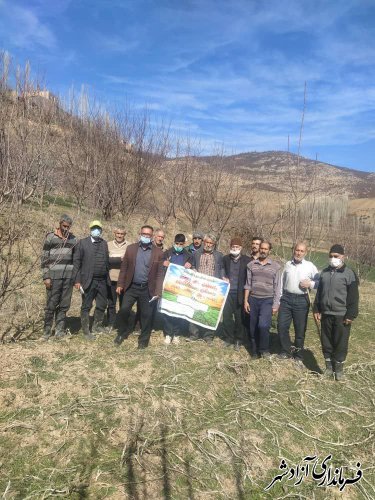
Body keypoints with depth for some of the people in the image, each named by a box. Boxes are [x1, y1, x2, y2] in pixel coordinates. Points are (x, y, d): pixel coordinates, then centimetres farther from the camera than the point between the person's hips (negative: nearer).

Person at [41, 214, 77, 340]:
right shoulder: (51, 237, -1)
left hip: (69, 276, 3)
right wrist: (46, 276, -8)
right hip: (54, 276, -3)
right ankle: (47, 330, 15)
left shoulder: (73, 239, 9)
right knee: (51, 304, 2)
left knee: (64, 305, 7)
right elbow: (44, 258, -2)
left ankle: (59, 329, 17)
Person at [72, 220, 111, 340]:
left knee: (102, 305, 14)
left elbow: (107, 261, 11)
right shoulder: (82, 243, -3)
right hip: (88, 281, -5)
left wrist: (108, 278, 6)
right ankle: (86, 331, 17)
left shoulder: (104, 243, 11)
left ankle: (97, 326, 33)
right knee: (86, 307, 5)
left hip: (103, 281, 5)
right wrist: (77, 280, -11)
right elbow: (76, 262, -6)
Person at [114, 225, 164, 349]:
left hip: (148, 289, -1)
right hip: (131, 287, 1)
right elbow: (124, 267, 5)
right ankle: (122, 333, 26)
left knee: (146, 315, 5)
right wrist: (120, 284, -1)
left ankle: (143, 340, 23)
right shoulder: (131, 248, 3)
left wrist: (157, 291, -11)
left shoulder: (158, 252, -2)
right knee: (123, 310, -1)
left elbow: (160, 273, -4)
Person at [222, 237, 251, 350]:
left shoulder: (247, 260, -3)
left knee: (239, 317, 6)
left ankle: (239, 340, 20)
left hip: (240, 293, -3)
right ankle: (229, 338, 22)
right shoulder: (225, 259, 6)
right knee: (226, 316, 6)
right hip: (227, 292, 3)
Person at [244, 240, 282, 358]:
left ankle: (264, 349, 5)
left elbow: (277, 287, -1)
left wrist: (275, 305, -5)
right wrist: (245, 300, 1)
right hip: (253, 299, 3)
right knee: (253, 328, 7)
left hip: (267, 300, -2)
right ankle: (254, 351, 25)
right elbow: (248, 284, 6)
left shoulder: (276, 266, -1)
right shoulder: (251, 265, 4)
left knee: (263, 325, -19)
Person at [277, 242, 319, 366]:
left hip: (301, 300, -2)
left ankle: (298, 356, 24)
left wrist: (310, 284, -16)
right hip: (286, 298, 3)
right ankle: (287, 350, 23)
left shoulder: (310, 266, -1)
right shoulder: (287, 264, 7)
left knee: (300, 330, 7)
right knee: (282, 326, 2)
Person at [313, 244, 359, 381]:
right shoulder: (324, 272, 9)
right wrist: (316, 310, 8)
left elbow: (353, 297, -8)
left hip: (341, 315, -5)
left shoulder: (349, 274, -7)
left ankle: (339, 368, 21)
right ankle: (329, 367, 25)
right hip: (326, 314, 5)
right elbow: (319, 292, 13)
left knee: (340, 343, 5)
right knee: (326, 342, 11)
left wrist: (351, 315, -13)